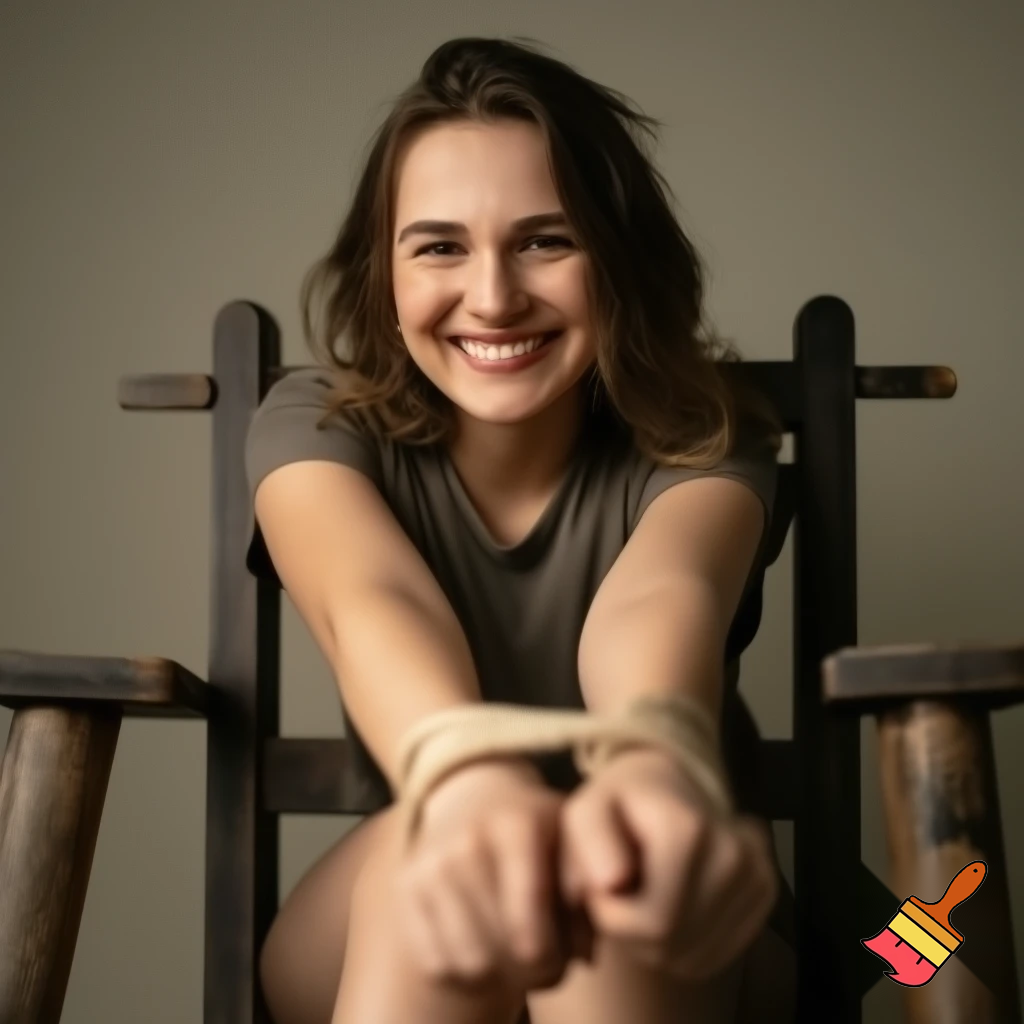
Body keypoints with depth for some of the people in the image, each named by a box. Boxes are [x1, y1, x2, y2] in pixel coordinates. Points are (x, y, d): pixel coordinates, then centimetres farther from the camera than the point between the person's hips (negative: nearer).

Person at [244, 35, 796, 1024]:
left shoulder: (701, 440, -12)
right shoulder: (315, 425, -10)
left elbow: (658, 600, -36)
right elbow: (373, 604, -33)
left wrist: (657, 773, -62)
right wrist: (471, 788, -57)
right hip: (374, 935, 1)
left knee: (612, 875, -36)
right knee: (431, 862, -35)